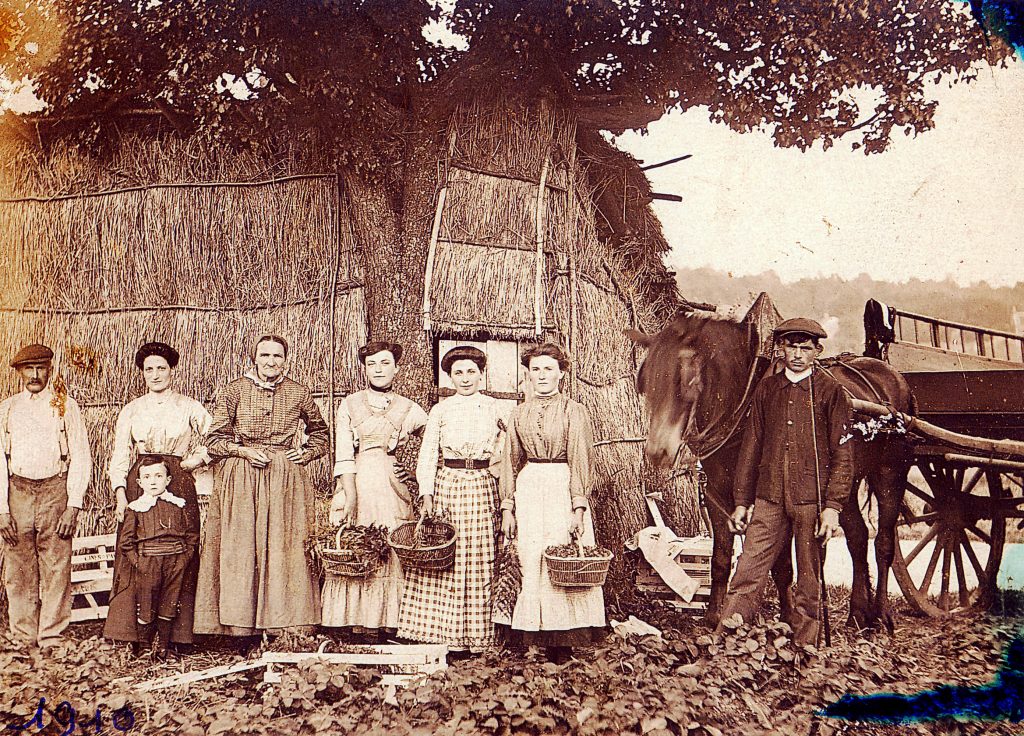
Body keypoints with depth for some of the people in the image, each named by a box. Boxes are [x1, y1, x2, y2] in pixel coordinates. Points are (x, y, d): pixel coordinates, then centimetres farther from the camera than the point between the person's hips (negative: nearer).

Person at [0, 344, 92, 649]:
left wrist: (73, 507, -8)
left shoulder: (66, 407, 3)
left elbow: (81, 458, 0)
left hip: (55, 491, -2)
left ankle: (52, 640, 4)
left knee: (56, 571, -3)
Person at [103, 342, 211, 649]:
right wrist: (120, 493, -4)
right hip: (138, 485, 1)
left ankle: (176, 633, -3)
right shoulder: (131, 410, 13)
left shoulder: (190, 408, 10)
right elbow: (119, 455, 8)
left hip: (178, 485, -1)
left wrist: (190, 462, -1)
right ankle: (135, 633, -1)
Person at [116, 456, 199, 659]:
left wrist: (184, 558, -1)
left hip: (175, 563, 2)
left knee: (168, 606, 7)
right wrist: (136, 561, -7)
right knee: (145, 606, 2)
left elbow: (192, 535, 8)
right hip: (146, 563, -1)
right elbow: (125, 540, 2)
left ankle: (162, 646, 20)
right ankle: (142, 646, 16)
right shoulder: (135, 508, 3)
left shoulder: (180, 505, 7)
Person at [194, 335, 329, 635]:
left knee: (287, 550, -2)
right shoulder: (234, 390, 4)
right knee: (239, 550, -4)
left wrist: (305, 454, 4)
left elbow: (320, 433, 21)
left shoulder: (299, 393, 7)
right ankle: (240, 627, -1)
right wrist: (244, 451, -10)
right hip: (240, 479, -1)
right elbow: (213, 439, 5)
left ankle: (284, 624, 2)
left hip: (286, 481, 1)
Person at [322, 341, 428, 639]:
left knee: (393, 551, -2)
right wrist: (350, 493, -12)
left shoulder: (408, 408, 12)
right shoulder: (349, 405, 9)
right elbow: (343, 454, 0)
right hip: (357, 482, -1)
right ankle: (360, 622, 1)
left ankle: (389, 621, 3)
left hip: (393, 484, 1)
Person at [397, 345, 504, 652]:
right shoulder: (440, 410, 7)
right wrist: (426, 493, -6)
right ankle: (443, 631, 7)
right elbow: (427, 454, 4)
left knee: (479, 564, 0)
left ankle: (475, 636, 7)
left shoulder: (495, 408, 8)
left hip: (482, 488, 0)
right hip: (446, 485, 0)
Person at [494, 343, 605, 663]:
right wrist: (507, 508, 6)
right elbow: (510, 462, 13)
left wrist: (579, 507, -13)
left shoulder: (574, 411, 1)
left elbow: (580, 462, -4)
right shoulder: (519, 414, 12)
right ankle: (530, 637, 10)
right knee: (527, 564, 2)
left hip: (563, 488, -3)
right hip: (527, 490, 4)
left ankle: (562, 644, 4)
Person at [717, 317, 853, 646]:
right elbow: (751, 447, 14)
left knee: (809, 584, 7)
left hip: (811, 500, -2)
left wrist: (833, 506, -9)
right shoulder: (766, 389, 11)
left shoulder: (830, 391, 1)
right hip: (769, 499, 3)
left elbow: (842, 454, -2)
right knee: (746, 577, -3)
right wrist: (742, 501, 11)